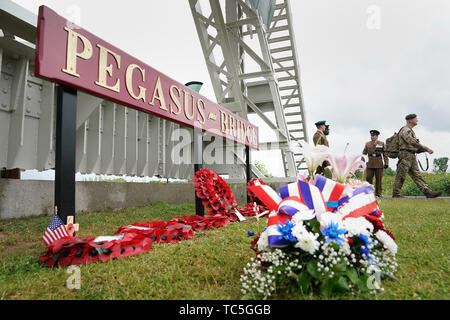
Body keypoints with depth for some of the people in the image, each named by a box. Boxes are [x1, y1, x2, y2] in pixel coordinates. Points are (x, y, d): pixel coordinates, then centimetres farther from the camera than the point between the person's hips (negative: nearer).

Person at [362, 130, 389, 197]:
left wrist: (386, 163, -4)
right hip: (370, 164, 1)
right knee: (368, 178, -3)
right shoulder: (367, 144, 10)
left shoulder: (381, 143, 7)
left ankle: (378, 193, 8)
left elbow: (385, 154, 5)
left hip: (379, 164, -1)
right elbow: (364, 154, 9)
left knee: (379, 179, 2)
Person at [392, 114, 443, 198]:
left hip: (411, 157, 9)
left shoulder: (410, 131, 23)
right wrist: (427, 149, -21)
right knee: (401, 176, -5)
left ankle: (428, 192, -3)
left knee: (417, 175, 2)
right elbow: (412, 142, -22)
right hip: (405, 156, -9)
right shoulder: (405, 130, -9)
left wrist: (425, 149, 14)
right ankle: (395, 194, 1)